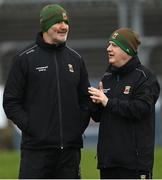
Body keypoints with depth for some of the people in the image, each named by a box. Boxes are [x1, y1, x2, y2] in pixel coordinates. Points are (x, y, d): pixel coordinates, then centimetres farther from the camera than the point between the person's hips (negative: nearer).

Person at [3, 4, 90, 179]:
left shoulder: (75, 59, 12)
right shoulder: (25, 59, -1)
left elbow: (85, 99, 19)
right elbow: (11, 102, -2)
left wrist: (80, 125, 4)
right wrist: (29, 126, -10)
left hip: (70, 148, 4)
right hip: (36, 148, -4)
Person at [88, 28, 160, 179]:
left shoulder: (144, 77, -6)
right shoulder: (107, 78, 17)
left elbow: (141, 108, -21)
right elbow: (97, 116, 18)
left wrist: (108, 102, -17)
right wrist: (96, 103, -6)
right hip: (108, 157, 8)